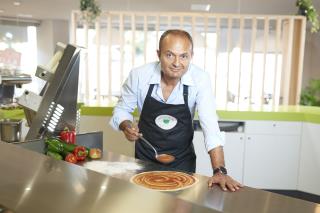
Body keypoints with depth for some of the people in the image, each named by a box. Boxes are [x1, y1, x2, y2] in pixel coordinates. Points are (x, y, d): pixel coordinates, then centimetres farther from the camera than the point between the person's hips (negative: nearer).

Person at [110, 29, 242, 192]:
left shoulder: (200, 80, -19)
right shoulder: (139, 75, -17)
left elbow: (210, 126, -23)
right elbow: (122, 109, -2)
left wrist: (219, 171, -32)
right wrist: (127, 126, -24)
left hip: (182, 161, 0)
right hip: (145, 158, 1)